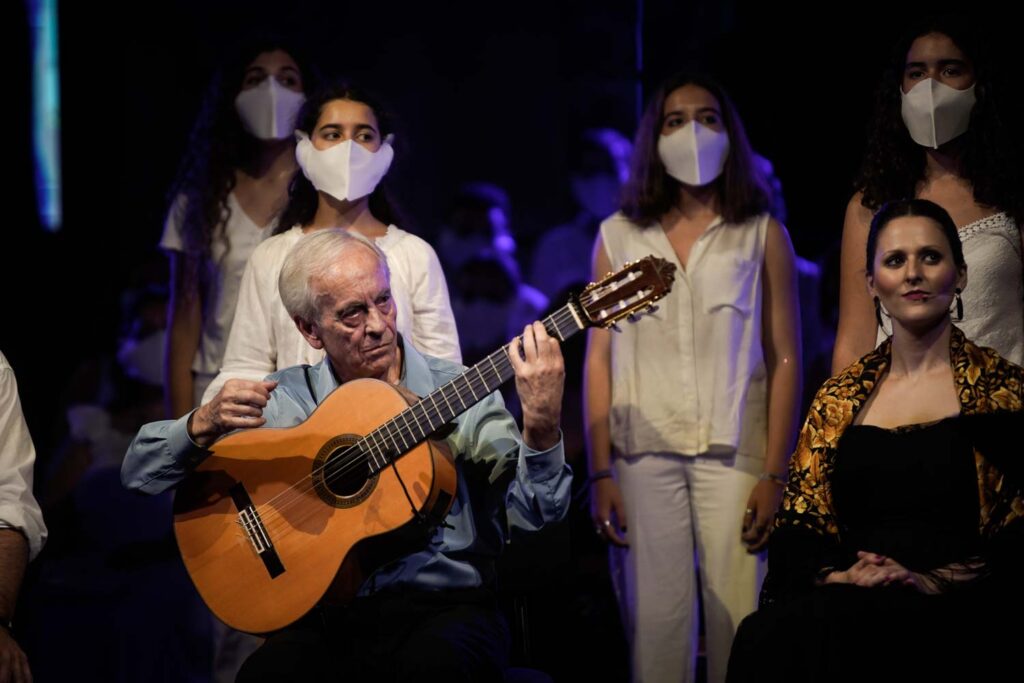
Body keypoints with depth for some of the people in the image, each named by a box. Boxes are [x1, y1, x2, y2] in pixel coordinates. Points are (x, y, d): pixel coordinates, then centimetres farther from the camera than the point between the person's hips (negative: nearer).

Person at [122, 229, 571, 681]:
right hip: (327, 617, 1)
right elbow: (140, 472, 7)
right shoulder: (283, 401, 7)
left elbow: (529, 516, -8)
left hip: (441, 606, -1)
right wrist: (205, 424, -13)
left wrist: (540, 430, -27)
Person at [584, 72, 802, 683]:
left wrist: (774, 474, -4)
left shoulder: (762, 235, 7)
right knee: (657, 622, -2)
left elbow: (785, 360, 3)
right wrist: (601, 473, 2)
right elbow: (600, 359, 9)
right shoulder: (620, 237, 11)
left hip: (734, 453, -1)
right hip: (645, 455, 1)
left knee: (737, 620, -7)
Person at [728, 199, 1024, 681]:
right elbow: (796, 526, 14)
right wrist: (834, 574, -9)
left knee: (809, 631, -33)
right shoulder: (839, 400, 19)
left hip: (955, 617, -3)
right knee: (767, 634, -31)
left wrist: (935, 581, -15)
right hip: (847, 597, 3)